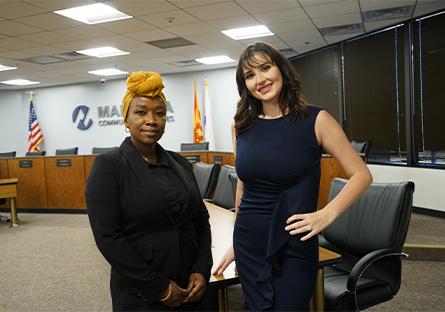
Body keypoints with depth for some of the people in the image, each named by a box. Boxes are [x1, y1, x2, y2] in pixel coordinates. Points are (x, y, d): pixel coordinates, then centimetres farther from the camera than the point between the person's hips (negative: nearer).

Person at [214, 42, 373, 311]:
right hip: (247, 244, 4)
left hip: (294, 247, -3)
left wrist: (327, 214, -19)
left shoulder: (315, 119, -9)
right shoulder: (241, 126, 1)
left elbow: (362, 174, -6)